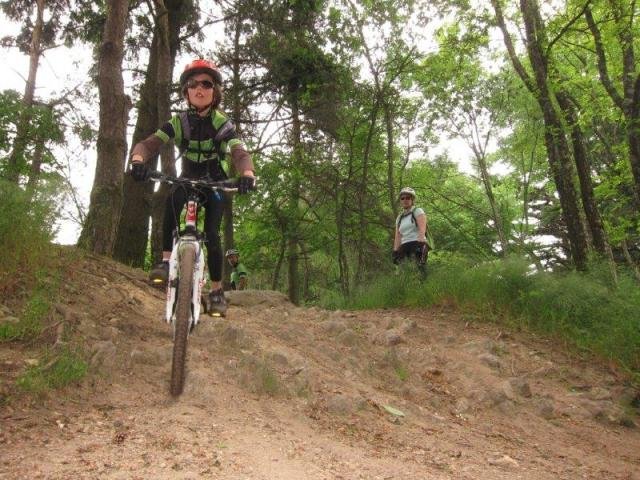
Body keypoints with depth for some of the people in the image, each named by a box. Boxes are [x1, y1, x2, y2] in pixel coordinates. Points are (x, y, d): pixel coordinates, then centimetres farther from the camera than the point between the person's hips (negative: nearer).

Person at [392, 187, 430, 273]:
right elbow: (398, 237, 15)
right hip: (404, 247, 5)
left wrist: (420, 244, -25)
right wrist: (395, 252, 2)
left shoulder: (418, 211, 6)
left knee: (420, 267, -23)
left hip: (417, 244, -5)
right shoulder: (399, 218, 22)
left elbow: (422, 229, -10)